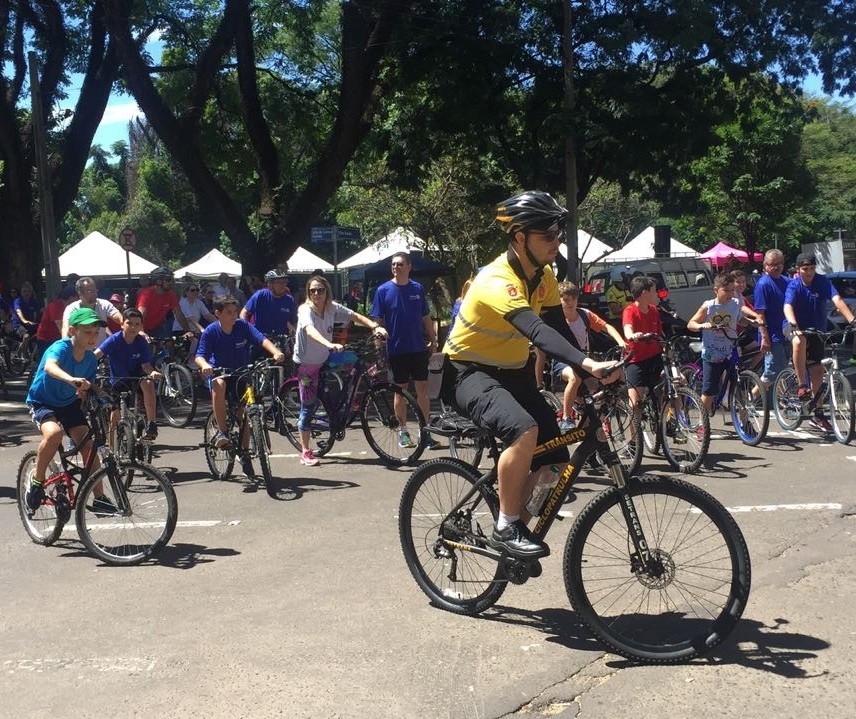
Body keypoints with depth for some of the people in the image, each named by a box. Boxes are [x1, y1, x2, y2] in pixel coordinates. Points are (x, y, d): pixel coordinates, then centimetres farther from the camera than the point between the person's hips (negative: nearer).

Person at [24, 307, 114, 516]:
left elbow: (86, 390, 5)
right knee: (54, 432, -34)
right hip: (42, 402, -5)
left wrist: (85, 393, -18)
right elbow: (50, 367, -49)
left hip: (69, 404, 5)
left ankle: (99, 498, 2)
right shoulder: (61, 348, -25)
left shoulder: (90, 359, -6)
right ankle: (36, 482, -12)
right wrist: (72, 379, -67)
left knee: (88, 445, -10)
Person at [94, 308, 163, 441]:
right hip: (118, 382, 0)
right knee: (115, 417, -1)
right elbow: (96, 354, -33)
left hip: (136, 378, 0)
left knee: (148, 383, -34)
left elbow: (146, 365, -16)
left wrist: (153, 372, -40)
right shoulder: (114, 340, -20)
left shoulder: (142, 343, -14)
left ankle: (151, 424, -30)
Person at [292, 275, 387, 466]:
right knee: (308, 405, -5)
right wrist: (330, 345, -59)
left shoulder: (332, 308, -5)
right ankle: (305, 453, 3)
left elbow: (355, 316, -5)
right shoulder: (305, 310, -22)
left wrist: (375, 327, -24)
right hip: (305, 364, -6)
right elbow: (310, 330, -41)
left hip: (323, 361, 6)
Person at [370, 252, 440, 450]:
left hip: (418, 348, 2)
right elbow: (378, 321, 0)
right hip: (397, 349, -1)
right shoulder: (384, 290, -2)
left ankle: (425, 432, 8)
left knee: (422, 389, 2)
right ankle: (403, 432, 17)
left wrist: (433, 340, 7)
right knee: (400, 390, 7)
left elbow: (426, 318, 10)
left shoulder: (417, 288, 3)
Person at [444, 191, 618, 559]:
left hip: (513, 373, 8)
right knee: (525, 430, -34)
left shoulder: (544, 276, -1)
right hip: (469, 372, -8)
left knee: (555, 462, -2)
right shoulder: (498, 281, -28)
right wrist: (588, 364, -55)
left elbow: (560, 328, -3)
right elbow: (538, 332, -43)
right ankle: (506, 527, -19)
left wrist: (587, 375, -16)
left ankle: (517, 525, 18)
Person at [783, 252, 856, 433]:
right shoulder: (794, 285, -16)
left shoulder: (823, 282, -10)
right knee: (799, 341, -39)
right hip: (795, 327, -3)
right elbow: (788, 307, -32)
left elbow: (837, 300, -23)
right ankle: (802, 386, -29)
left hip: (816, 330, 3)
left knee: (817, 370, 5)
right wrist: (793, 325, -52)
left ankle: (817, 413, 18)